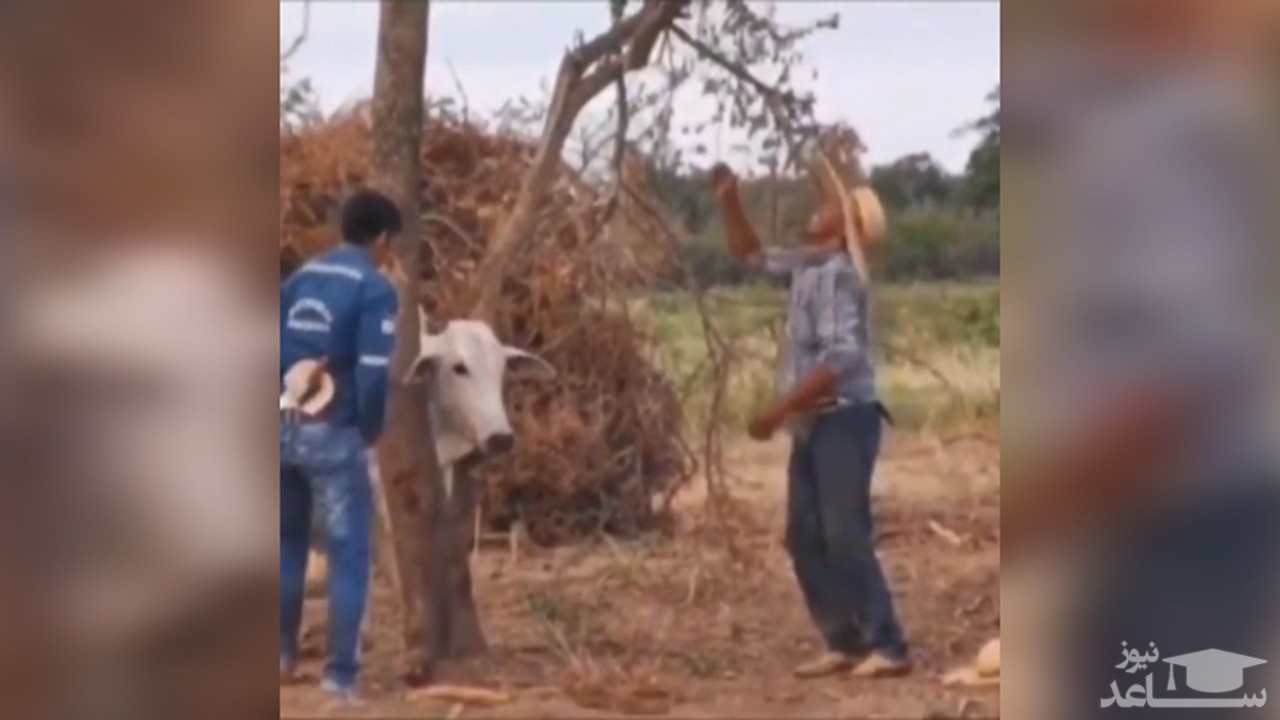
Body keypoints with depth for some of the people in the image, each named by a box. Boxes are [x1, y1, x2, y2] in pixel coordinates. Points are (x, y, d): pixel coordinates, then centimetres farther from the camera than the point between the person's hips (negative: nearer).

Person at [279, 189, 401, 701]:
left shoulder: (301, 277, 11)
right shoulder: (375, 288, -8)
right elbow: (374, 372, -17)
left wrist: (286, 397, 15)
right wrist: (372, 429, -3)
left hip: (284, 427, 6)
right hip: (333, 433, -6)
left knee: (287, 544, 20)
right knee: (349, 554, 2)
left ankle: (283, 655, 29)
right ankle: (341, 675, 0)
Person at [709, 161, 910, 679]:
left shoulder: (837, 274, -16)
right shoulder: (806, 265, 11)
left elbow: (839, 359, -25)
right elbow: (751, 255, 27)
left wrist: (778, 409, -22)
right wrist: (729, 202, 12)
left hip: (844, 420, -9)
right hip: (813, 424, 9)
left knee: (845, 536, -11)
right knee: (805, 538, 8)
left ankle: (889, 648, -7)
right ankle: (845, 643, 13)